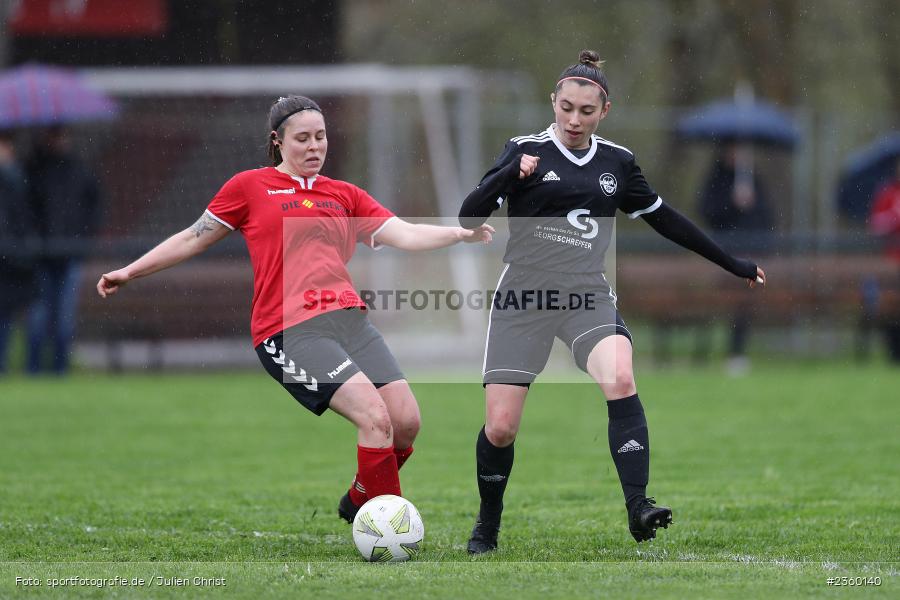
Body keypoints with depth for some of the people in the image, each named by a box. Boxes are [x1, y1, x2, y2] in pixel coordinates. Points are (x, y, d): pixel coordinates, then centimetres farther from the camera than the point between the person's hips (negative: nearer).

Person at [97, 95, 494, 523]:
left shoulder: (345, 195, 19)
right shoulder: (250, 187, 7)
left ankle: (358, 503, 20)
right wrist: (130, 272, 14)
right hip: (289, 330, -5)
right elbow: (194, 238, 15)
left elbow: (405, 235, 10)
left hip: (349, 319, 5)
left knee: (406, 421, -7)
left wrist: (463, 233, -4)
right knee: (375, 417, -21)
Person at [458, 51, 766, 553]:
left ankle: (638, 510, -33)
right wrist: (509, 174, -24)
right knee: (500, 427, -5)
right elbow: (469, 217, -7)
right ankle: (488, 525, 21)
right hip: (523, 299, -2)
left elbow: (666, 219, 21)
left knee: (620, 380, -28)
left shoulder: (617, 163, 10)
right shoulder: (525, 151, 0)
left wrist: (732, 264, 23)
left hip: (589, 297, 2)